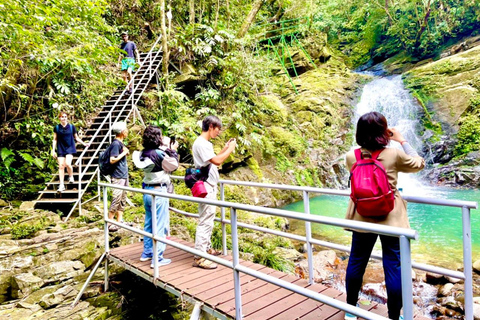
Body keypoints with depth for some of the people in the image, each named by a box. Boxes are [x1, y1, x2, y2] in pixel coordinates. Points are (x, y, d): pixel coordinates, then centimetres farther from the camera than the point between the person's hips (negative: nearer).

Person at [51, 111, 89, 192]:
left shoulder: (72, 127, 2)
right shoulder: (56, 128, 4)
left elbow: (76, 137, 12)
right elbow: (55, 139, 9)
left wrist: (84, 143, 3)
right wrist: (53, 150, 5)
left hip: (70, 148, -1)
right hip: (60, 149, 1)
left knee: (67, 164, -20)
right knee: (61, 166, 0)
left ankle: (71, 177, 10)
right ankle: (61, 185, 8)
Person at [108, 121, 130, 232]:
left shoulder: (121, 143, 13)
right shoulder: (116, 144, -16)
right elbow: (112, 160, -23)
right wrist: (124, 153, -16)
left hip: (124, 176, 10)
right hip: (118, 177, -10)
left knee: (123, 199, 14)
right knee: (116, 200, -5)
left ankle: (120, 221, 22)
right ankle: (110, 223, 4)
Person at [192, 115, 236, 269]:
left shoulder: (205, 143, 14)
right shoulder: (200, 143, -18)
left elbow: (214, 160, 23)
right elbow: (217, 161, -26)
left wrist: (225, 148, 15)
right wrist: (231, 148, -14)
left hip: (210, 187, 11)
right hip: (205, 188, -11)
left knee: (208, 220, 18)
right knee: (205, 221, -8)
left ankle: (206, 248, 31)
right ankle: (199, 257, -2)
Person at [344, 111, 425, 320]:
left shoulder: (351, 157, -7)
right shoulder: (394, 154, -12)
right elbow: (419, 163, 7)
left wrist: (366, 143, 13)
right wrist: (402, 140, 11)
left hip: (362, 220, 3)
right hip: (391, 220, -2)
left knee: (356, 263, 16)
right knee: (393, 268, 9)